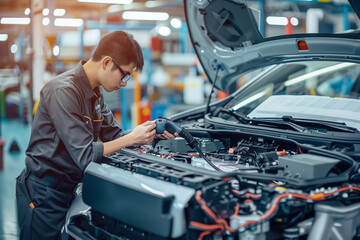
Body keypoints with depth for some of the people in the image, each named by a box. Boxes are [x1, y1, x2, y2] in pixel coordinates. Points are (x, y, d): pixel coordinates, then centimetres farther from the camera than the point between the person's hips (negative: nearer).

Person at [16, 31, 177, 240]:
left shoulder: (94, 95, 7)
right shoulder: (64, 92, -23)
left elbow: (114, 135, 12)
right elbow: (85, 156, -26)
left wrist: (155, 133, -1)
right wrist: (133, 138, -21)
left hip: (66, 189, 9)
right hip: (42, 193, -9)